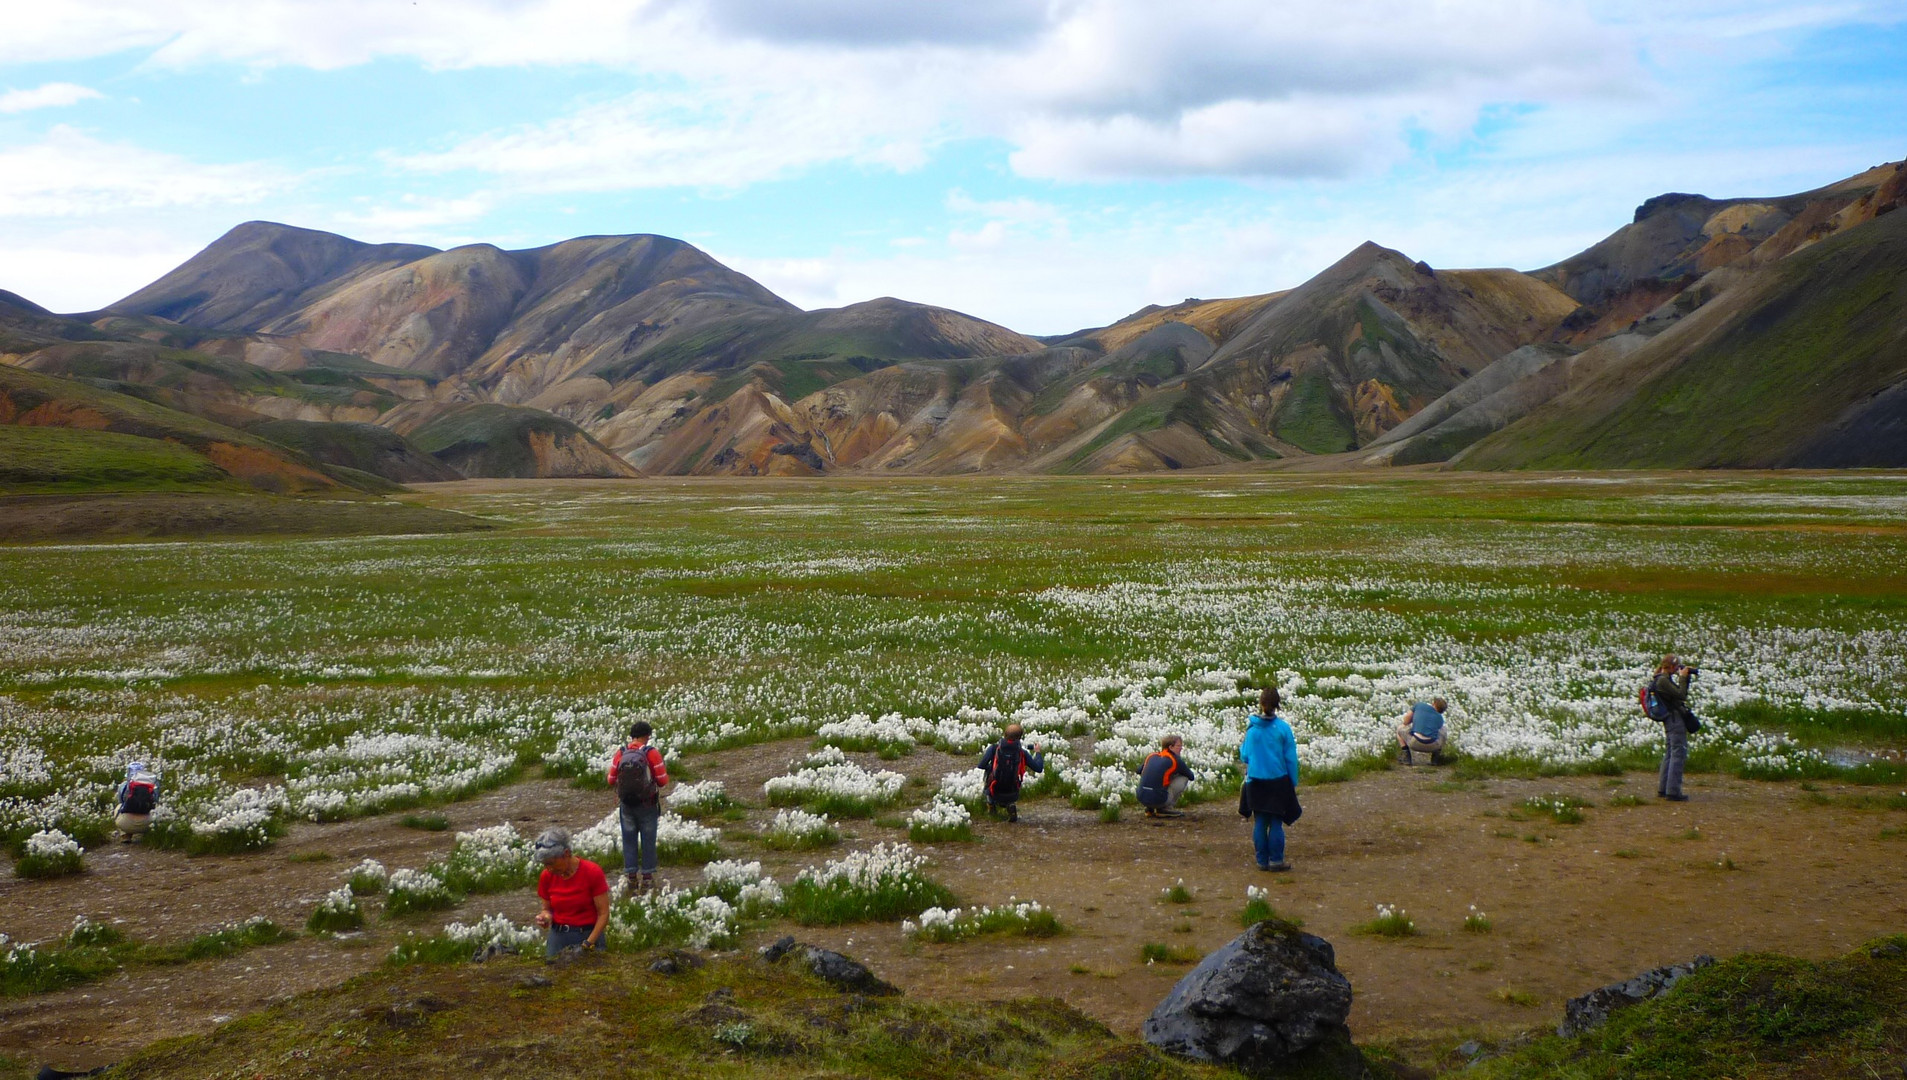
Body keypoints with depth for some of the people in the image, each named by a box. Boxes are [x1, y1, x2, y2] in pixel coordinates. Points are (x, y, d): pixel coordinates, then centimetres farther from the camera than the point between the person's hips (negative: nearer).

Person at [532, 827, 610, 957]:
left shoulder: (593, 872, -12)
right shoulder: (546, 876, -1)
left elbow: (603, 913, -10)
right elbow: (547, 908, 13)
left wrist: (588, 944, -18)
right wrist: (545, 917, -10)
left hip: (589, 935, -3)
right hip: (558, 936, 3)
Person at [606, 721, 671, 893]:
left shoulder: (620, 753, -3)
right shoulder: (652, 753, -13)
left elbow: (611, 780, 2)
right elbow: (663, 781, -12)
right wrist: (665, 772, 10)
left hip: (626, 805, 3)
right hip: (647, 805, -3)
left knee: (629, 840, 12)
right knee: (648, 840, 8)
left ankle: (631, 877, 15)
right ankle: (647, 877, 12)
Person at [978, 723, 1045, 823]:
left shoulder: (994, 748, -10)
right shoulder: (1022, 752, -8)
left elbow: (981, 765, -13)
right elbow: (1039, 768, -2)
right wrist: (1038, 752, 16)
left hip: (995, 794, 0)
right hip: (1012, 795, 0)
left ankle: (991, 804, 23)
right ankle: (1011, 805, 8)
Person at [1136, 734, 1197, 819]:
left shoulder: (1152, 756, 15)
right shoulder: (1175, 760, 0)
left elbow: (1139, 771, 27)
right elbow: (1191, 777, 10)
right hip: (1158, 801, -6)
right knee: (1184, 778, 8)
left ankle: (1150, 809, 17)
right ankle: (1166, 809, 4)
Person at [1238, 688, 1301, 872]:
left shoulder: (1251, 728, -4)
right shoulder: (1282, 727, -9)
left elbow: (1244, 756, 4)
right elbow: (1291, 758, -4)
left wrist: (1240, 748, 26)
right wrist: (1294, 783, 4)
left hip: (1255, 781, 2)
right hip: (1278, 781, -2)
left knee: (1260, 822, 9)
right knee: (1276, 822, 5)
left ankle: (1262, 861, 12)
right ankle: (1276, 860, 5)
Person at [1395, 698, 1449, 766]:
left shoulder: (1419, 705, 13)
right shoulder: (1440, 719, 19)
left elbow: (1406, 722, 15)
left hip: (1415, 744, -2)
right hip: (1432, 746, 2)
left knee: (1400, 727, 30)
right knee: (1445, 728, 34)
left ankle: (1406, 757, 15)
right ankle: (1436, 758, 23)